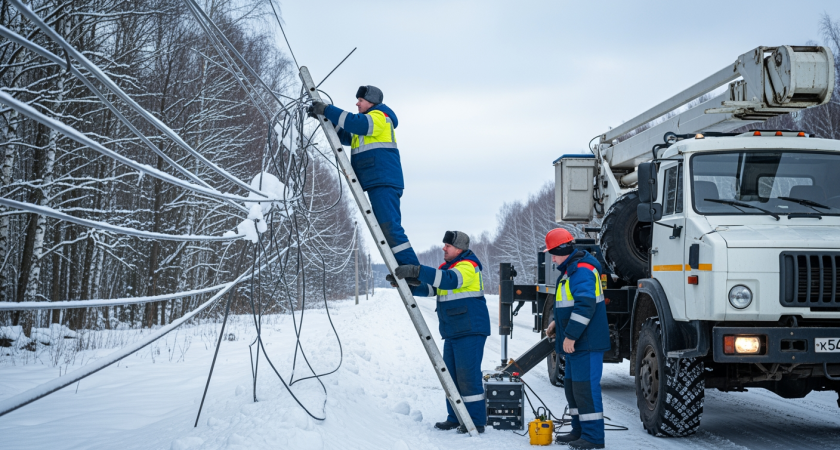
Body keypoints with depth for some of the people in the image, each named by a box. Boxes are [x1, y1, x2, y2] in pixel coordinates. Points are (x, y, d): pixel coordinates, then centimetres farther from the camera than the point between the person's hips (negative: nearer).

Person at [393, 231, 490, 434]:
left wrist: (416, 271, -37)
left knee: (468, 375, -12)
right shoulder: (447, 266, 18)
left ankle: (477, 421, -8)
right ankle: (456, 418, 18)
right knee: (451, 375, 11)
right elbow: (429, 287, 19)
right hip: (452, 333, 10)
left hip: (470, 331, -10)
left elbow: (449, 280, -32)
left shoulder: (468, 267, -13)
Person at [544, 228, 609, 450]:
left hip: (586, 342, -11)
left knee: (586, 387, -8)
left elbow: (585, 305, -27)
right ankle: (579, 431, 25)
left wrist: (570, 336, -25)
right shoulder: (571, 269, 17)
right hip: (575, 343, 11)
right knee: (573, 387, 16)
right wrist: (557, 323, 18)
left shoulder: (582, 270, -18)